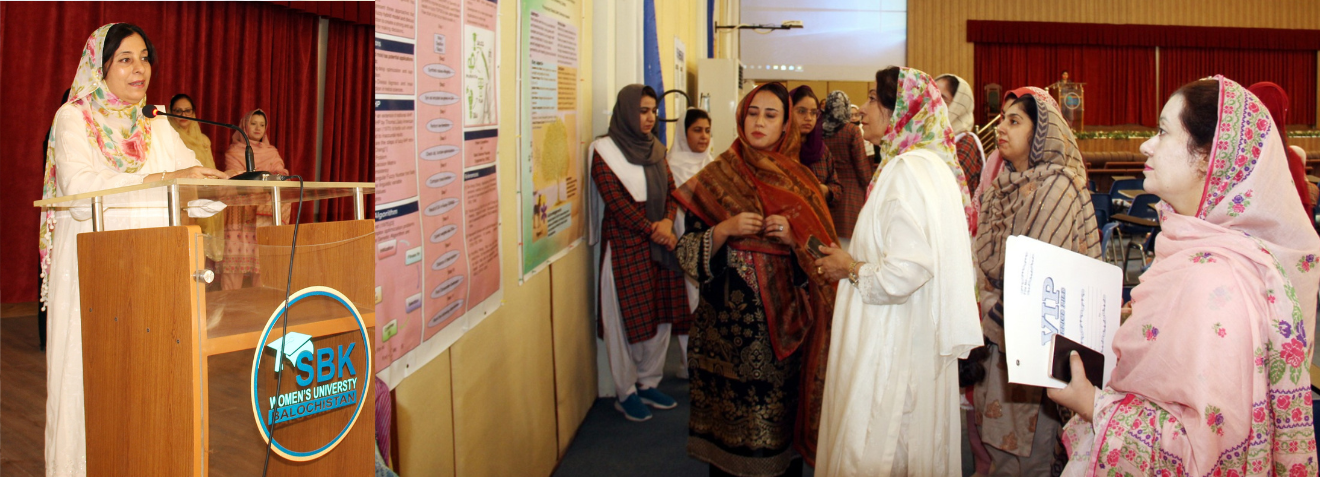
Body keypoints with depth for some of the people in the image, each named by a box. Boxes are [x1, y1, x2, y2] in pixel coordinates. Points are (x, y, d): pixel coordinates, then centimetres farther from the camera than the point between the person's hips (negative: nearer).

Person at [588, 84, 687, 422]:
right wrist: (652, 230, -15)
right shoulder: (605, 151, -6)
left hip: (661, 244, 6)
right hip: (624, 245, -6)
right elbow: (616, 202, -13)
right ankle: (626, 393, 14)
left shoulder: (655, 148, 14)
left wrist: (667, 222, -10)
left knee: (662, 316, 8)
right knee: (627, 320, 1)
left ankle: (648, 384, 23)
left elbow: (670, 188, 9)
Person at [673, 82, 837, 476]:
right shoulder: (717, 176, 3)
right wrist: (725, 229, -16)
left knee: (783, 412, 5)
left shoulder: (801, 180, 7)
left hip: (786, 321, 2)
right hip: (731, 322, -1)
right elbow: (688, 252, 0)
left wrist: (793, 237, -13)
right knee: (732, 418, 2)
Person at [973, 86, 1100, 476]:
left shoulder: (1057, 187, -15)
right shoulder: (1003, 183, 8)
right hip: (995, 328, 7)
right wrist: (986, 306, 1)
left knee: (1024, 442, 4)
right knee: (994, 434, 15)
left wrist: (995, 313, -6)